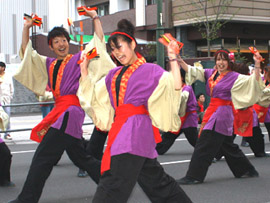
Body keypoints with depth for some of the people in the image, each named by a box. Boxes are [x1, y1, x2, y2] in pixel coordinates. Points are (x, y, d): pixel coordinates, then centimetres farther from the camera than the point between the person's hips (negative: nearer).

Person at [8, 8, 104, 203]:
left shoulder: (78, 58, 4)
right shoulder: (48, 64, 20)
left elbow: (99, 41, 2)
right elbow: (26, 53, 24)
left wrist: (95, 18, 4)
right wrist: (26, 28, 18)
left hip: (70, 111, -8)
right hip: (59, 111, 8)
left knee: (43, 156, -9)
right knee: (81, 158, 14)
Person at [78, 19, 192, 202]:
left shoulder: (151, 71, 0)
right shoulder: (113, 75, 18)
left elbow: (175, 88, -13)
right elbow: (92, 96, 21)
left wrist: (173, 58, -14)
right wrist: (85, 70, 16)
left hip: (136, 129, -7)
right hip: (120, 130, 7)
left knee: (112, 188, -13)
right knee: (156, 180, 16)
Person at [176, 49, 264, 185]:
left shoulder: (234, 77, -6)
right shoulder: (210, 73, 12)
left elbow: (253, 81, -13)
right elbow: (192, 71, 14)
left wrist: (257, 66, -26)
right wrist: (180, 60, 3)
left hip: (222, 113, -8)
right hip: (212, 111, 8)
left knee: (204, 145, -10)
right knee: (227, 146, 17)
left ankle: (194, 176, -5)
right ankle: (248, 170, 32)